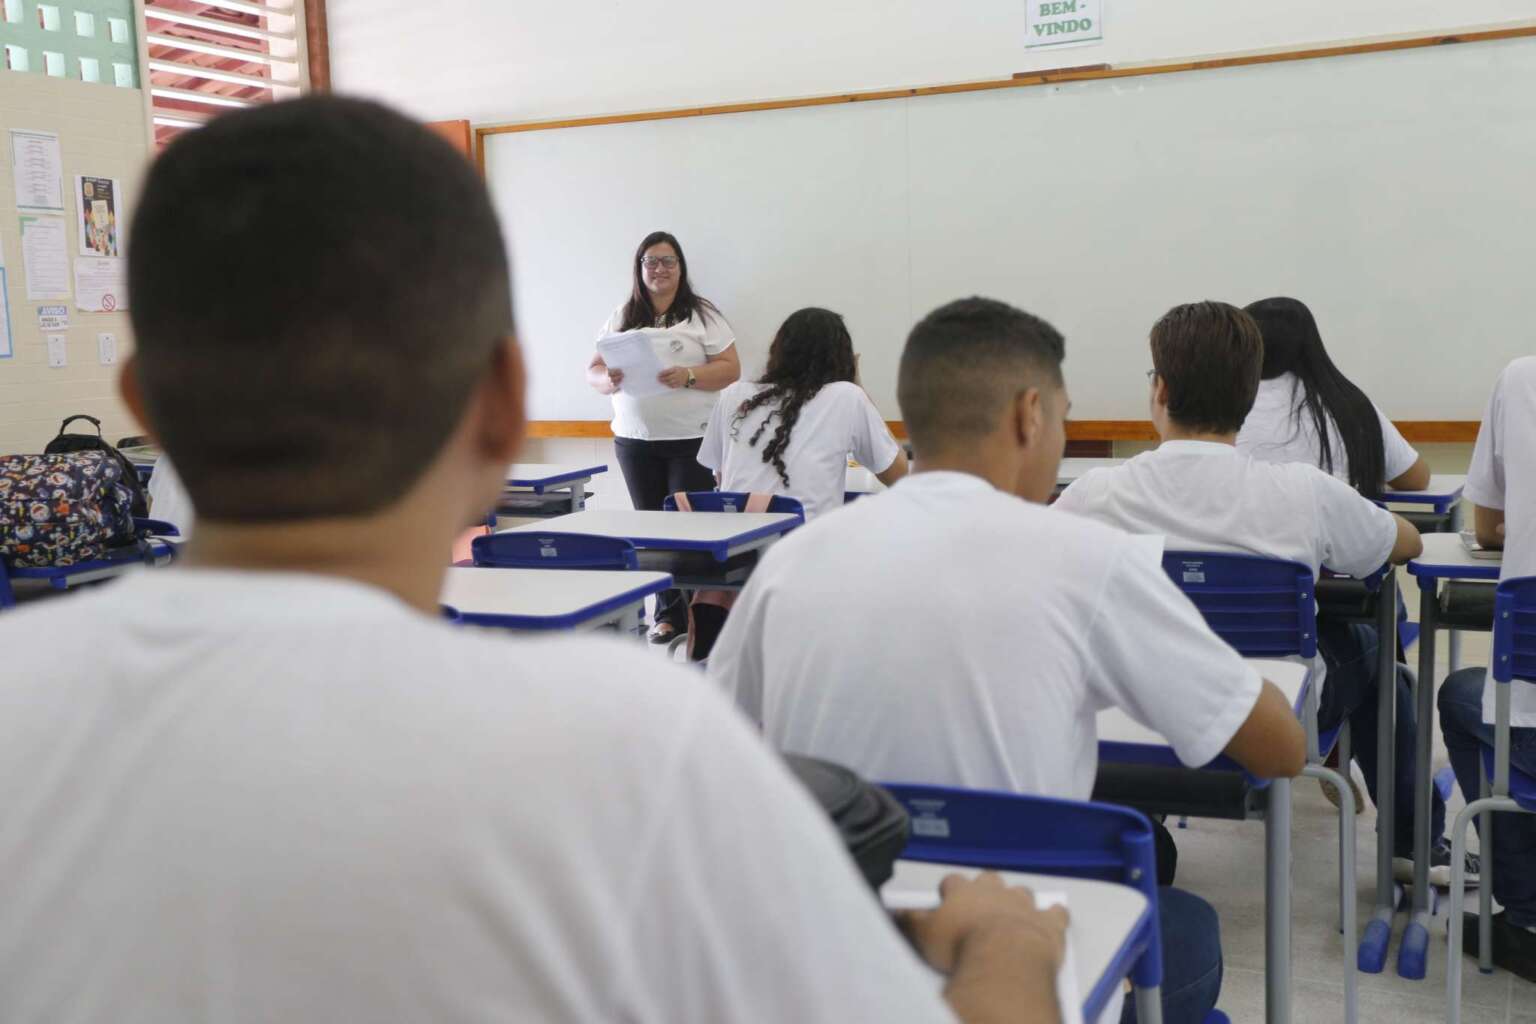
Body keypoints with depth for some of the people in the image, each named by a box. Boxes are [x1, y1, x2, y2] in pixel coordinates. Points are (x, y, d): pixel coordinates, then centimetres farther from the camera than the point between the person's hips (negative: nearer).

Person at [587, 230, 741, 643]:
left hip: (692, 439, -4)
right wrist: (610, 381, -11)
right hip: (634, 439, 4)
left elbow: (730, 368, -4)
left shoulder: (703, 315, 1)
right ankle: (668, 613, 13)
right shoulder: (620, 319, 11)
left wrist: (689, 376, -19)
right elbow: (593, 370, 12)